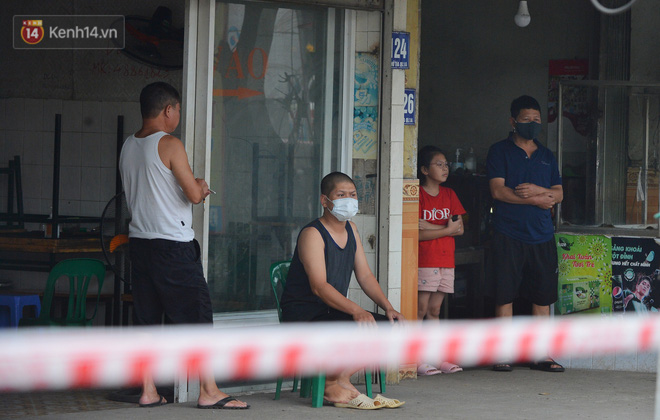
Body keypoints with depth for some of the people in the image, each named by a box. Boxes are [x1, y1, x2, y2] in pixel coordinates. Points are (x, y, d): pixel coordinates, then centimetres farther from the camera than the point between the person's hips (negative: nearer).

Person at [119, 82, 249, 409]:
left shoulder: (128, 147, 11)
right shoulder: (170, 145, -12)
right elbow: (194, 194, -14)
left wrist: (193, 189, 21)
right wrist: (199, 186, 9)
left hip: (139, 241, 7)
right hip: (173, 244, -7)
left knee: (146, 318, 9)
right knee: (195, 314, -1)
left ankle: (148, 392, 9)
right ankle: (209, 392, -1)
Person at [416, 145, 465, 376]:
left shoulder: (449, 194, 14)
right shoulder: (418, 195, -6)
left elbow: (460, 228, 3)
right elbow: (417, 234, -15)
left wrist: (431, 226, -9)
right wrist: (447, 229, -13)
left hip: (446, 261, 6)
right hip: (425, 261, -6)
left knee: (434, 309, 9)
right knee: (420, 309, -8)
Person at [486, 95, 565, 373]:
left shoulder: (546, 156, 18)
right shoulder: (500, 151, 4)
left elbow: (558, 194, 11)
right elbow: (498, 191, -8)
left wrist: (536, 189, -10)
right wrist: (536, 200, -8)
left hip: (542, 236, 4)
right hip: (508, 235, -4)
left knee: (543, 297, 2)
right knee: (505, 295, -4)